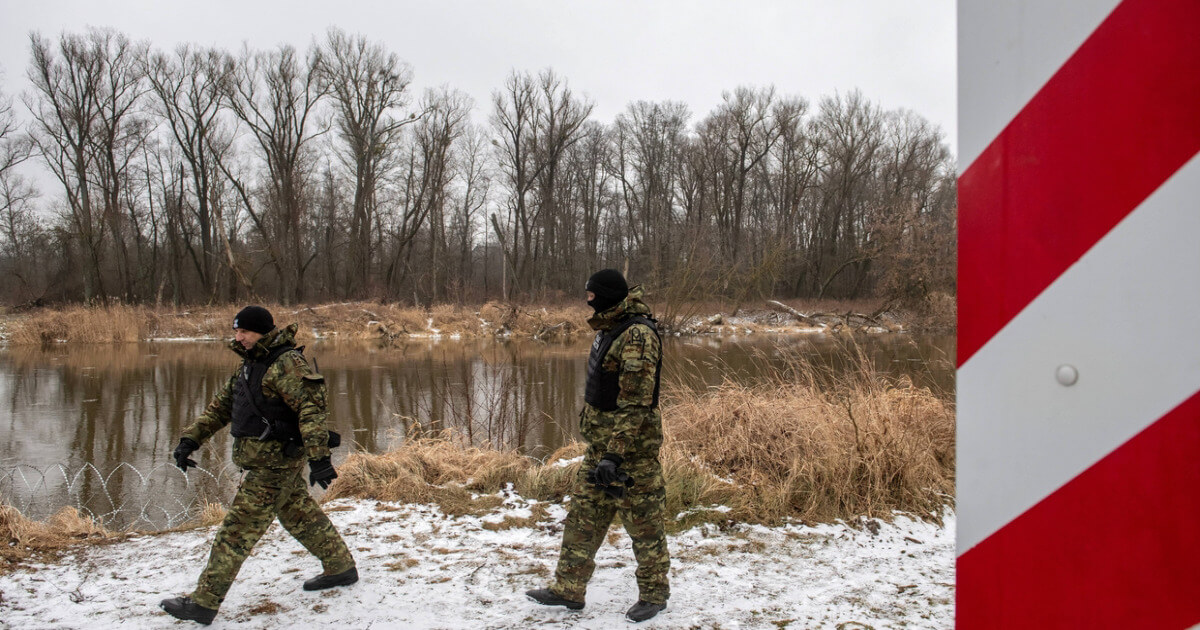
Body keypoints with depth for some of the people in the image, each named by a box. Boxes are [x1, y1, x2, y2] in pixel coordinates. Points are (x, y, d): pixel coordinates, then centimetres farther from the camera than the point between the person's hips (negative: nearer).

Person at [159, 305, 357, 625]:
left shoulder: (286, 364, -17)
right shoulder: (249, 364, 14)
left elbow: (311, 408, -25)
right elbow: (221, 406, 18)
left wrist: (319, 458, -32)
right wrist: (190, 439, 9)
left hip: (274, 461, -10)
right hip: (264, 458, 10)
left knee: (238, 529, -5)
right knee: (301, 516, 19)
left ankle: (203, 602, 1)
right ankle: (341, 568, 32)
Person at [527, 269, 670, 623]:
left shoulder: (638, 335, -20)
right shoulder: (609, 329, 12)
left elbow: (635, 402, -25)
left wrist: (615, 456, -28)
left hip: (632, 445, -10)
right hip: (600, 441, 10)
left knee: (643, 521, 4)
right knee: (583, 516, 13)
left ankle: (654, 594, 19)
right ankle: (568, 589, 22)